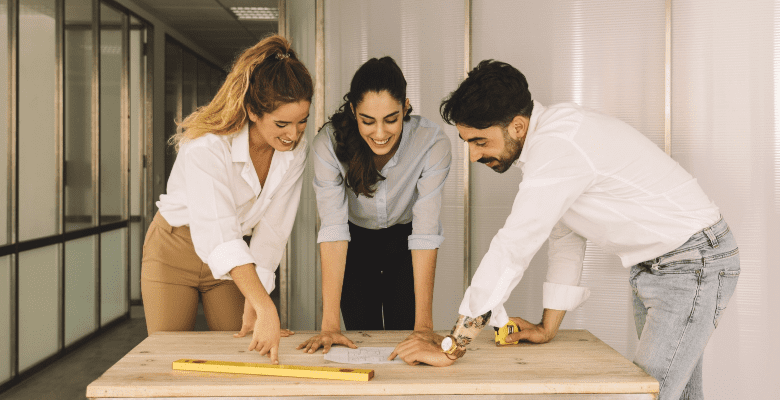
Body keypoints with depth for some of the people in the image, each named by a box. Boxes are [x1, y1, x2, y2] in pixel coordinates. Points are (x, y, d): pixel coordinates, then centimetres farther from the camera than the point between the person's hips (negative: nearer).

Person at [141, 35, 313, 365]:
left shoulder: (296, 151, -15)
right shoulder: (207, 146, -32)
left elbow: (272, 230, -14)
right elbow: (219, 237, -43)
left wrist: (252, 305, -17)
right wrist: (265, 308, -53)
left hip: (235, 257, 4)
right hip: (175, 250, -4)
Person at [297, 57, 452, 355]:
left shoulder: (433, 144, -31)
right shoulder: (329, 144, -30)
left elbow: (425, 233, -31)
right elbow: (333, 229, -34)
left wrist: (424, 324, -35)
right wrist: (330, 324, -39)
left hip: (404, 241, 0)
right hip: (356, 243, 0)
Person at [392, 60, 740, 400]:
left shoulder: (558, 146, -29)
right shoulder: (547, 139, 2)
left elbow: (511, 250, -31)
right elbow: (565, 237, 10)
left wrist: (451, 348, -27)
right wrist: (548, 327, 10)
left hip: (694, 264, -10)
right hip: (651, 268, 10)